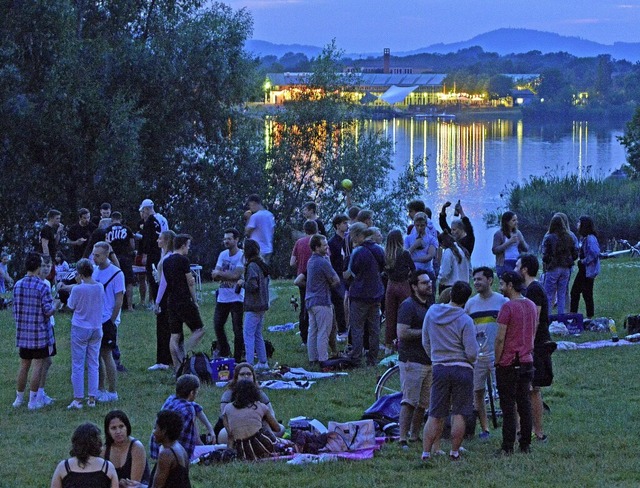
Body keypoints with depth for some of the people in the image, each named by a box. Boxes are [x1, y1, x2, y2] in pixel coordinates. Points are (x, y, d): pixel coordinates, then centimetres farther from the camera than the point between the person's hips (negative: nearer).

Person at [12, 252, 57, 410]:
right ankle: (33, 400, 5)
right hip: (40, 332, -5)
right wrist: (55, 306, 6)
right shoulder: (42, 287, -14)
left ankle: (19, 398, 21)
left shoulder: (17, 285, 2)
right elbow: (48, 311, -15)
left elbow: (15, 310, 8)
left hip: (22, 333, 5)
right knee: (38, 366, 3)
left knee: (24, 366, 15)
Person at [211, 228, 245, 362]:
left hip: (236, 298, -6)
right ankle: (224, 353, 27)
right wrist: (229, 275, -16)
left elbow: (236, 275, -19)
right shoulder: (223, 255, 8)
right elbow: (215, 275, 3)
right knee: (217, 326, 10)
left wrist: (220, 273, -10)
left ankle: (237, 359, 6)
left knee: (237, 330, -2)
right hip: (222, 297, 6)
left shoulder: (242, 255, -10)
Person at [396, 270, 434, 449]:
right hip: (412, 360, -8)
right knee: (410, 402, -10)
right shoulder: (408, 305, -10)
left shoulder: (431, 304, 17)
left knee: (423, 403, 9)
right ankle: (403, 439, -8)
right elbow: (402, 333, -20)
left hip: (429, 360, 8)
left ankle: (414, 436, 18)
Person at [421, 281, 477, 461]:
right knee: (459, 415, 4)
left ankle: (426, 453, 3)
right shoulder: (465, 321, -12)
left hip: (439, 368, 4)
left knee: (435, 416, 7)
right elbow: (472, 353, -13)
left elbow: (425, 343, 10)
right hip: (462, 369, -4)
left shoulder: (431, 312, 1)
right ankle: (454, 452, 8)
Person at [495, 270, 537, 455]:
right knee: (525, 404, 11)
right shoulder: (531, 306, 9)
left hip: (508, 364, -7)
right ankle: (525, 444, 14)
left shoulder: (508, 307, -15)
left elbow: (500, 338, -16)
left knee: (508, 406, -3)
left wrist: (496, 362, -6)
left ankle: (507, 447, -2)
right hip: (527, 362, 7)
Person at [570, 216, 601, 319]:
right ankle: (573, 314, 22)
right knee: (574, 291, 14)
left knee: (587, 294, -1)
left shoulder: (590, 238, -20)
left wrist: (584, 261, -19)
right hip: (583, 270, 10)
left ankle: (590, 317, 8)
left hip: (588, 271, -10)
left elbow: (595, 253, -29)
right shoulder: (583, 238, 11)